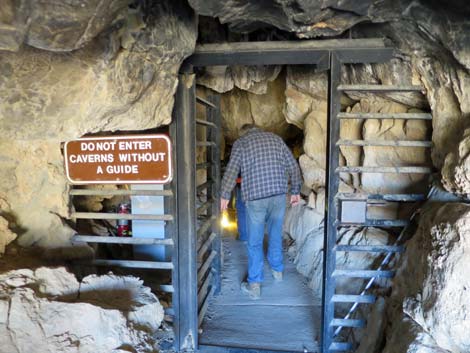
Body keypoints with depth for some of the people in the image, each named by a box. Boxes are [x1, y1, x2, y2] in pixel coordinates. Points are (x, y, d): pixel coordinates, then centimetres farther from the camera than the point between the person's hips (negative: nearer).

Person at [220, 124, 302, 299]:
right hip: (279, 194, 4)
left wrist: (224, 195, -3)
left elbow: (231, 170, -10)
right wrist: (295, 191, 17)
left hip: (255, 197, -3)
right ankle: (277, 270, 39)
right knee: (275, 234, 22)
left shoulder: (240, 142, 3)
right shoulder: (276, 138, 13)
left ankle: (254, 284, 11)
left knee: (255, 241, 7)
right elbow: (293, 167, 10)